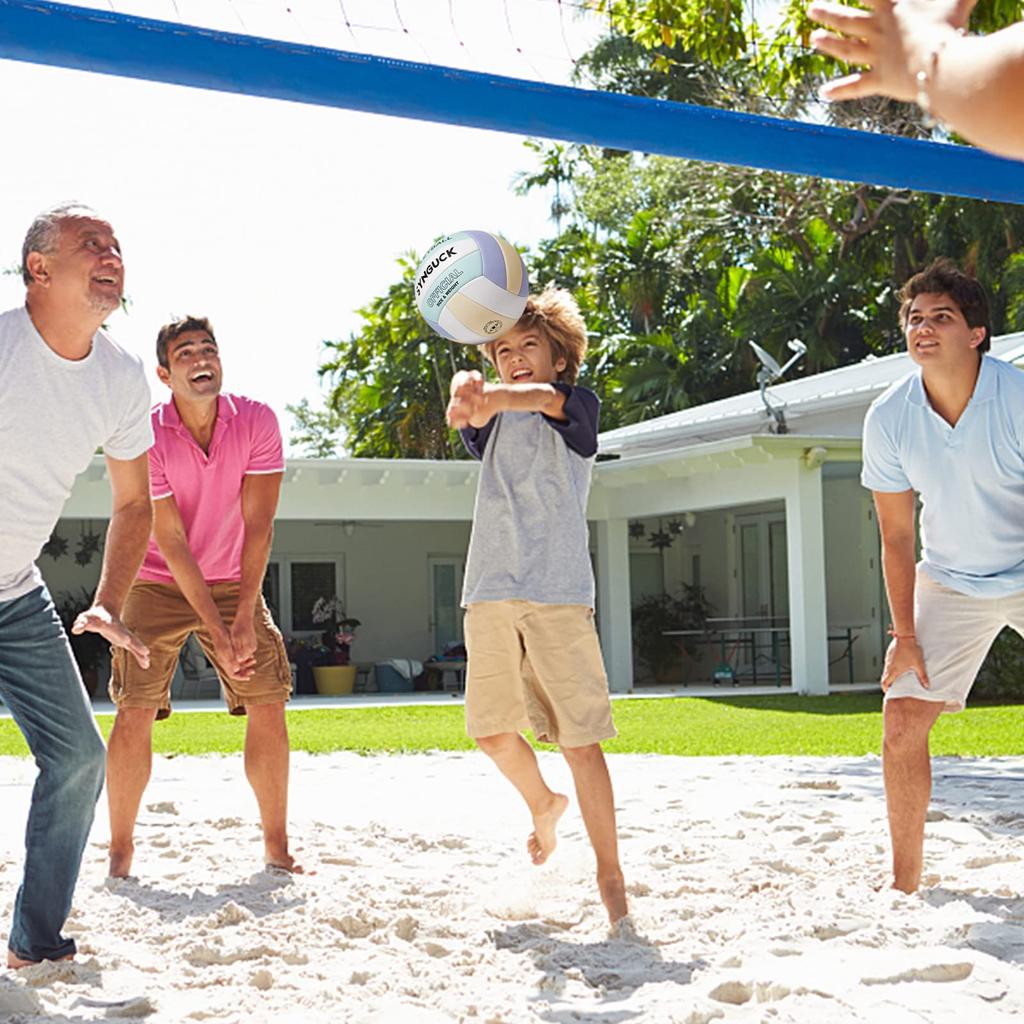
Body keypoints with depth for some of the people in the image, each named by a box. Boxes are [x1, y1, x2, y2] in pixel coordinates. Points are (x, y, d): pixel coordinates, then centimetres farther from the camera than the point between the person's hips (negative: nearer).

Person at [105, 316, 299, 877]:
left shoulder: (257, 421, -13)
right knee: (135, 712, -11)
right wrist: (218, 633, -25)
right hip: (158, 584, -2)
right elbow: (171, 542, -21)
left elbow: (257, 522, -15)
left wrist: (245, 616, -22)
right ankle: (120, 852, 2)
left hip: (234, 583, 2)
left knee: (269, 705, -5)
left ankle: (277, 846, 7)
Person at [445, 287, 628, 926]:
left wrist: (495, 399, -41)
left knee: (580, 739, -7)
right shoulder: (495, 419, 18)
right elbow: (467, 414, -7)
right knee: (491, 730, 9)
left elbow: (544, 397, -18)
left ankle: (610, 875, 1)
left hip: (558, 591, -5)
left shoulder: (579, 405, 7)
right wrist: (466, 398, -33)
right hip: (491, 591, 5)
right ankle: (544, 804, 39)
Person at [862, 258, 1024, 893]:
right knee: (902, 726, -5)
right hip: (951, 581, 2)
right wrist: (905, 636, -4)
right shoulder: (889, 419, -15)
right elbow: (897, 535, -4)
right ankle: (905, 882, 8)